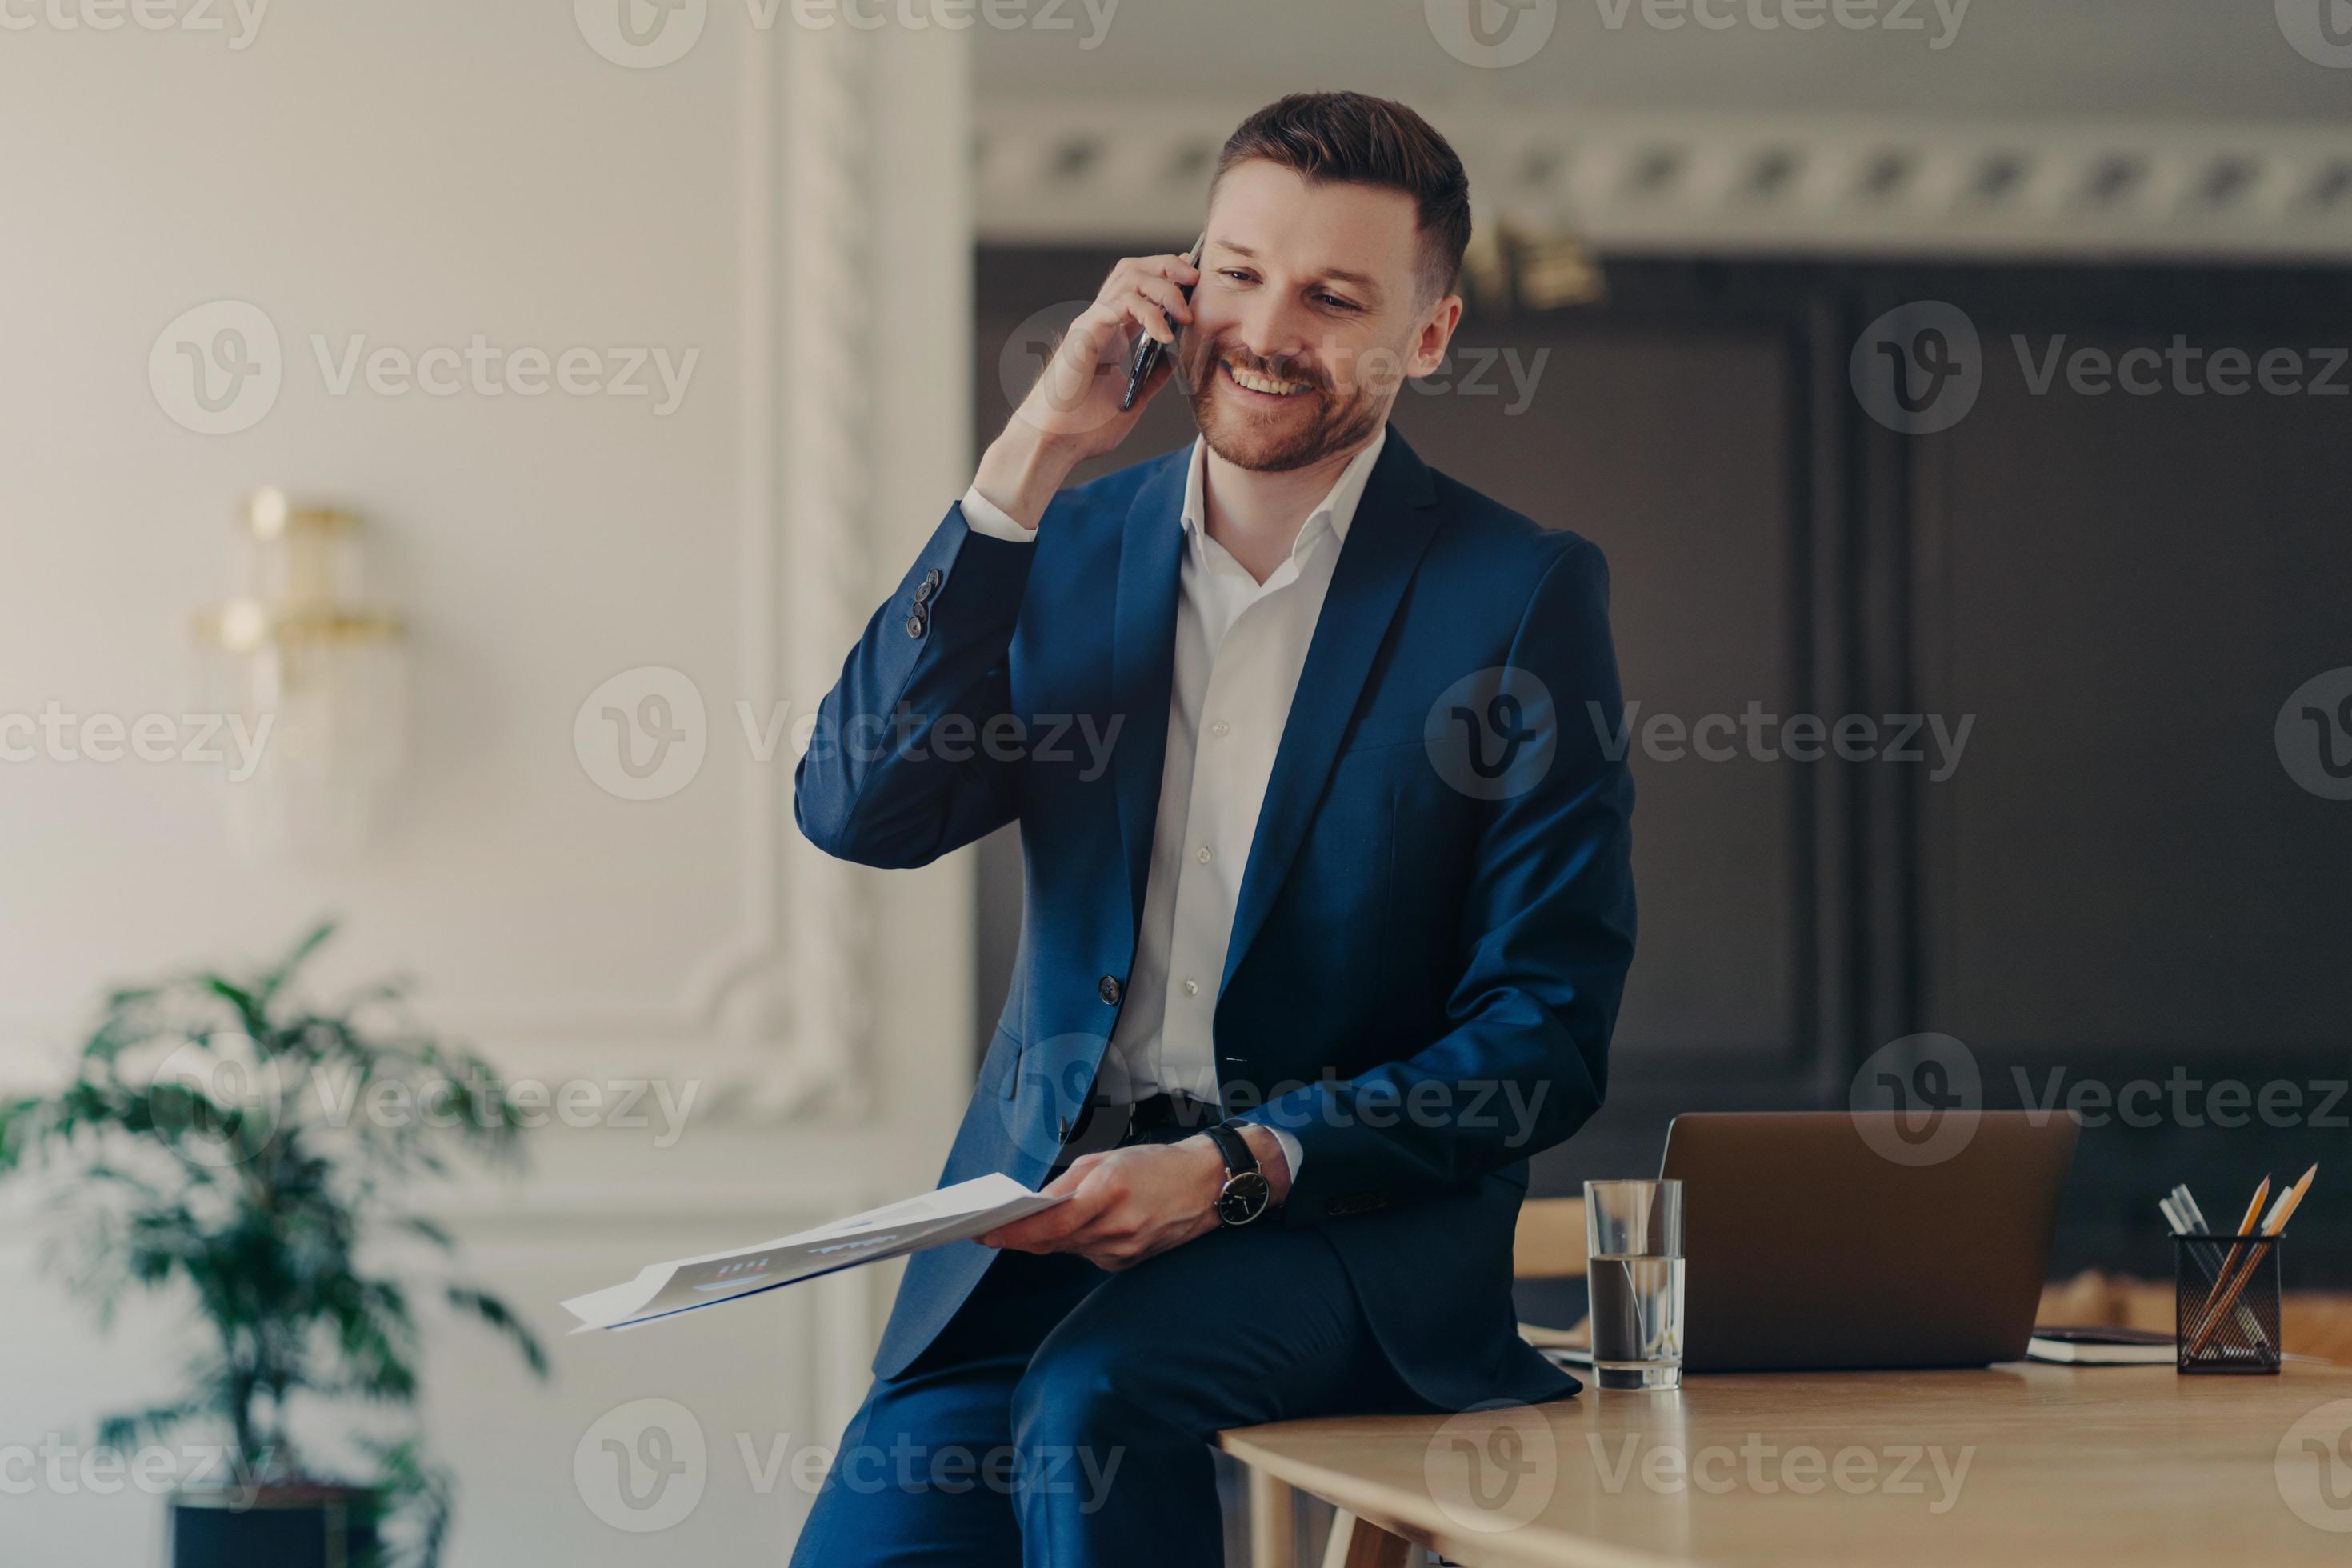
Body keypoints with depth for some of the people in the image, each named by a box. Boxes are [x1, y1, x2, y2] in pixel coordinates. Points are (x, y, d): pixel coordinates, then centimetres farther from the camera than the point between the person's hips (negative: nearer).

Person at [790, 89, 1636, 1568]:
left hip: (1350, 1221, -3)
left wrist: (1241, 1167, -18)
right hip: (1045, 1205, 4)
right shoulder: (1069, 548, 11)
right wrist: (1028, 463, -9)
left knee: (1091, 1404, -33)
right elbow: (860, 809, -5)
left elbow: (1547, 1039, -5)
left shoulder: (1523, 595, -2)